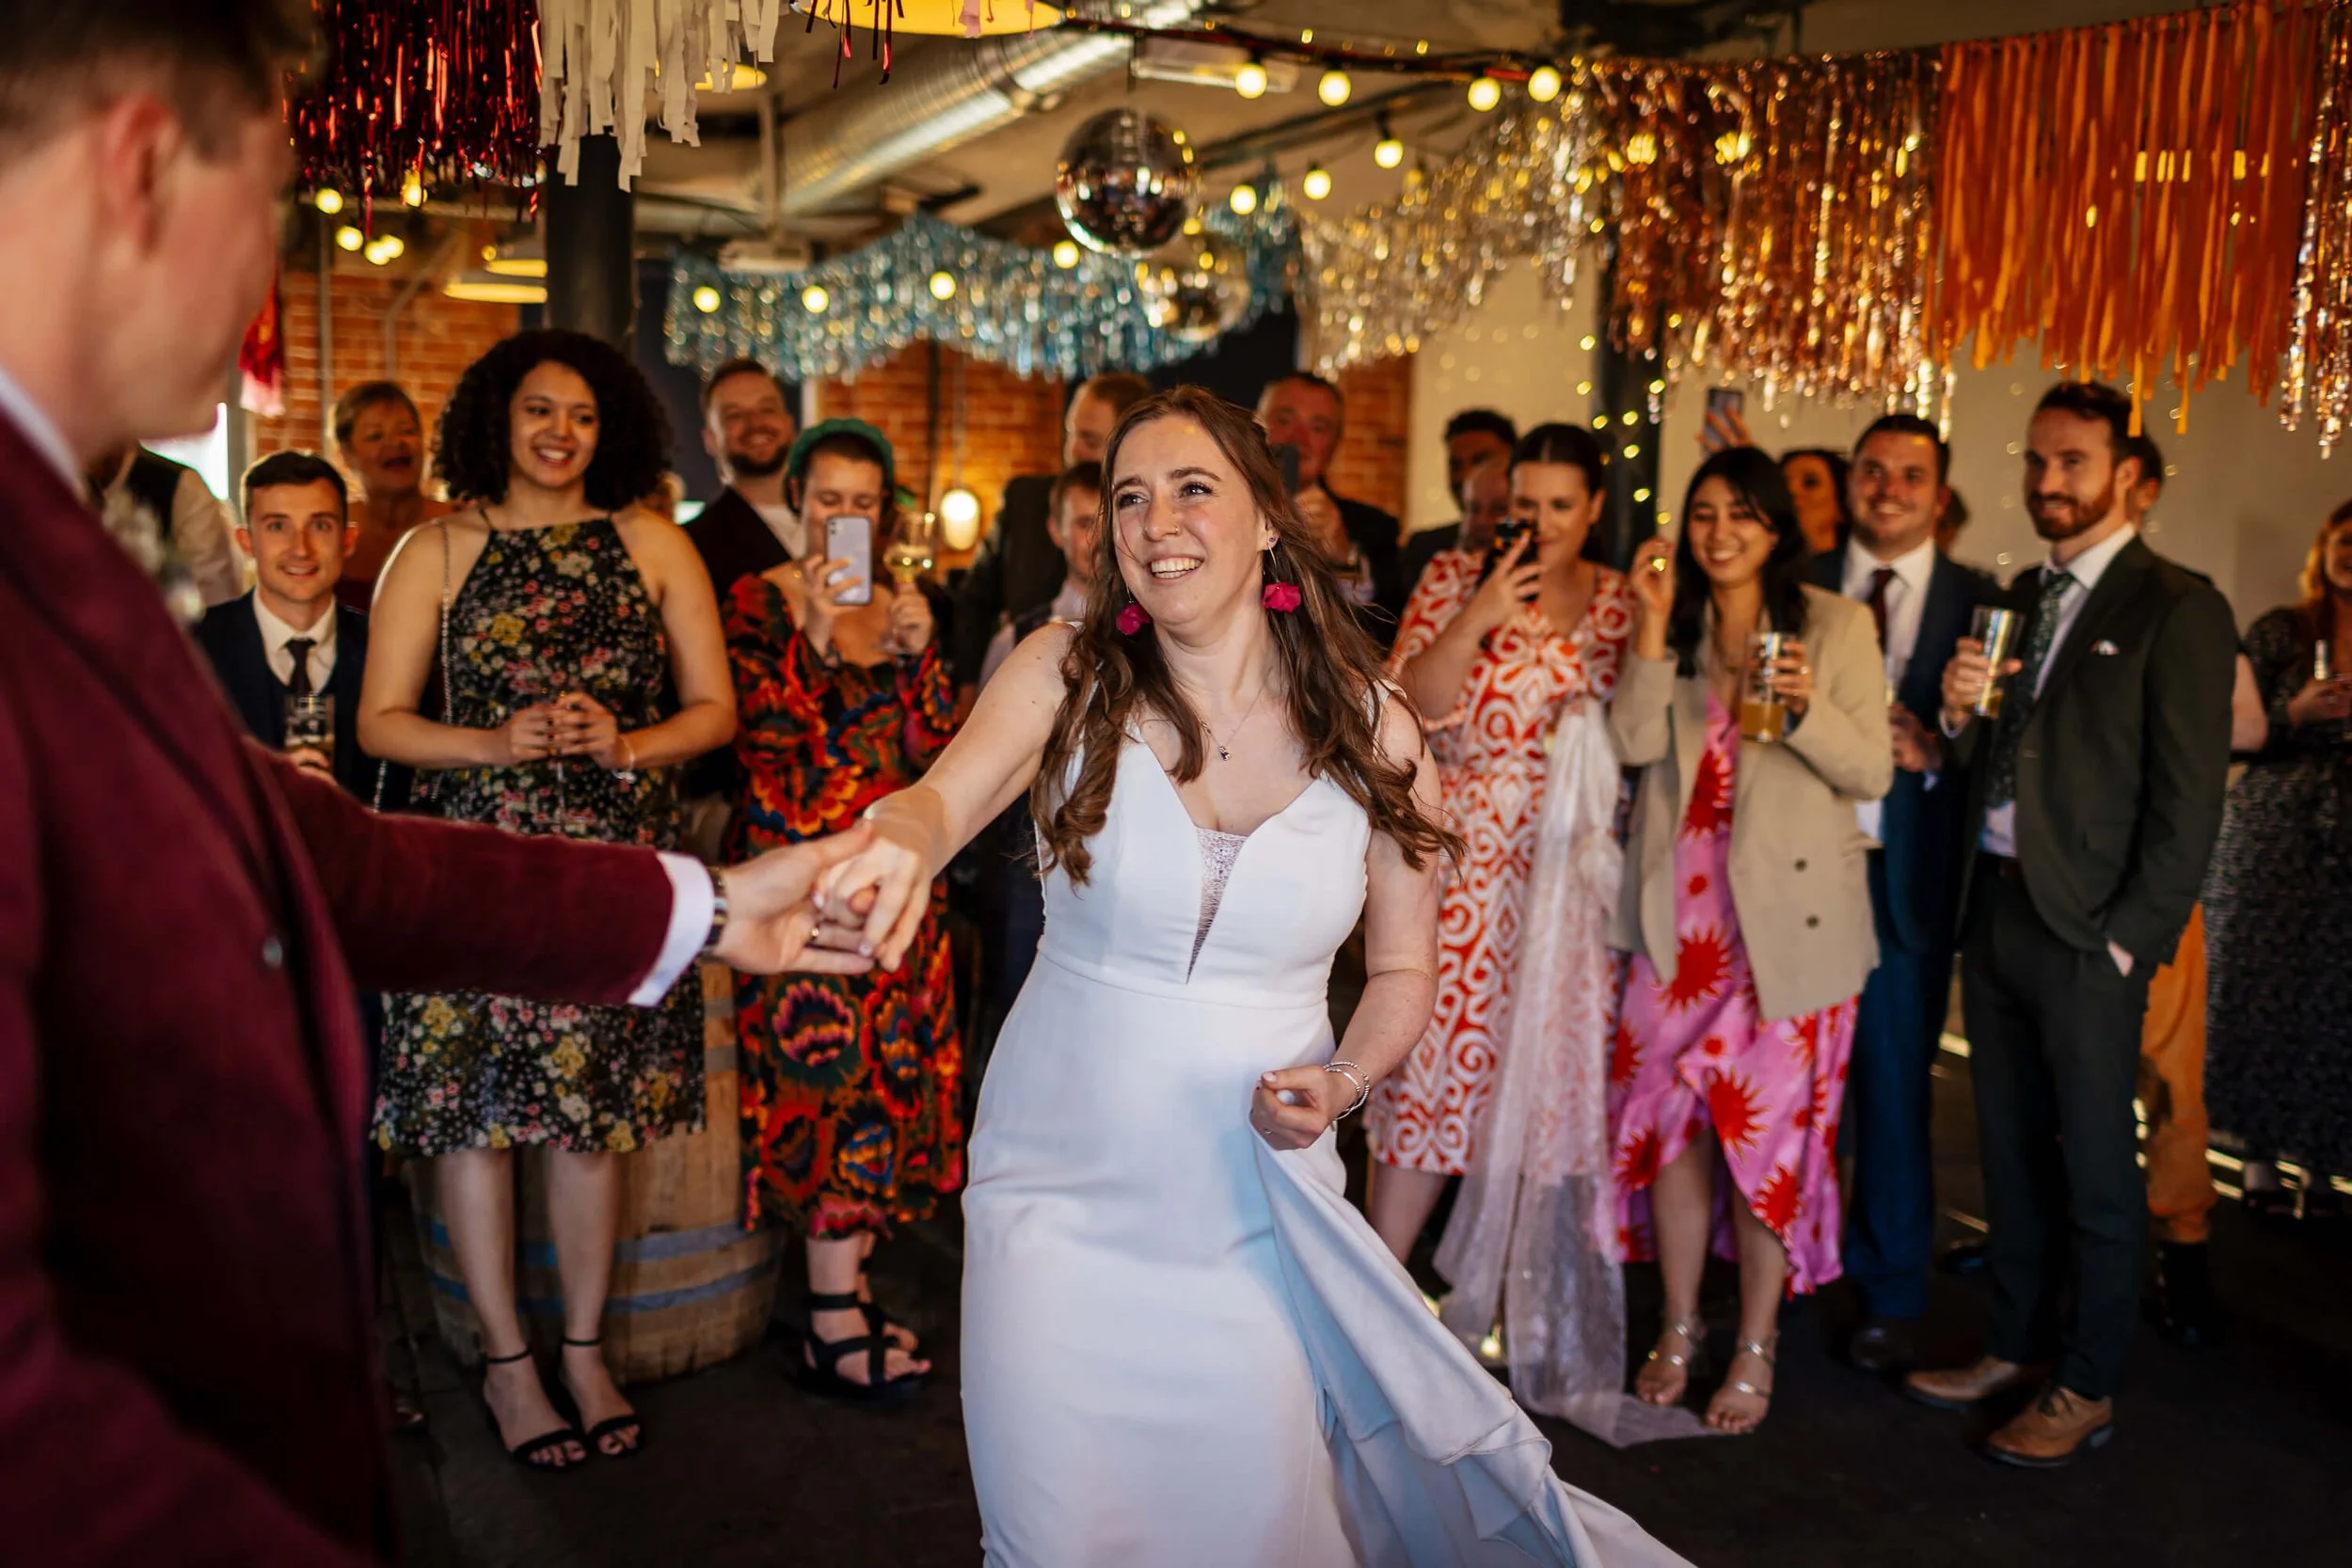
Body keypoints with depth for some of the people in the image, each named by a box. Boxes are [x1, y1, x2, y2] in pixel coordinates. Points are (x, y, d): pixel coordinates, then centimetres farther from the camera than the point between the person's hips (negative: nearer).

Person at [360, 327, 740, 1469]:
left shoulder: (653, 546, 8)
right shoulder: (437, 552, 6)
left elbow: (714, 709, 6)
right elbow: (379, 721, 3)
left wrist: (625, 746, -12)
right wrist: (500, 745, -12)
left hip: (618, 864, 1)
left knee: (595, 1101, 6)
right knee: (476, 1101, 2)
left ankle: (585, 1350, 21)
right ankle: (506, 1363, 17)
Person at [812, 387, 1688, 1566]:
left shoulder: (1375, 731, -3)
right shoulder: (1068, 674, -5)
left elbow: (1403, 967, 6)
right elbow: (946, 795, -23)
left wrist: (1340, 1083, -13)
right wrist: (898, 845, -46)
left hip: (1252, 1199, 1)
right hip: (1059, 1189, 0)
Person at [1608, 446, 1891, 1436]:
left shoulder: (1837, 624, 1)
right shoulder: (1671, 623, 9)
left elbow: (1873, 772, -4)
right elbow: (1633, 744, -5)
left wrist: (1805, 708, -21)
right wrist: (1654, 625, -11)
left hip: (1788, 909, -3)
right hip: (1679, 906, 3)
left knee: (1771, 1120, 0)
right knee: (1668, 1110, 5)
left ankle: (1756, 1347, 15)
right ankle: (1679, 1327, 22)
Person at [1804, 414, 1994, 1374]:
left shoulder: (1979, 602, 4)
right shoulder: (1797, 586, 8)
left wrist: (1934, 751, -18)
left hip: (1906, 873, -1)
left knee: (1893, 1087, 6)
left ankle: (1889, 1298, 21)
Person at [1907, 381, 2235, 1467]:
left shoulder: (2177, 610, -7)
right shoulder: (2017, 599, 14)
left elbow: (2188, 797, -10)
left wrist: (2130, 938, -13)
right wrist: (1958, 713, -7)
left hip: (2087, 926, -6)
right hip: (1994, 907, 6)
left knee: (2096, 1168, 4)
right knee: (2010, 1151, 15)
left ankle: (2086, 1388, 18)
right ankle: (2018, 1345, 30)